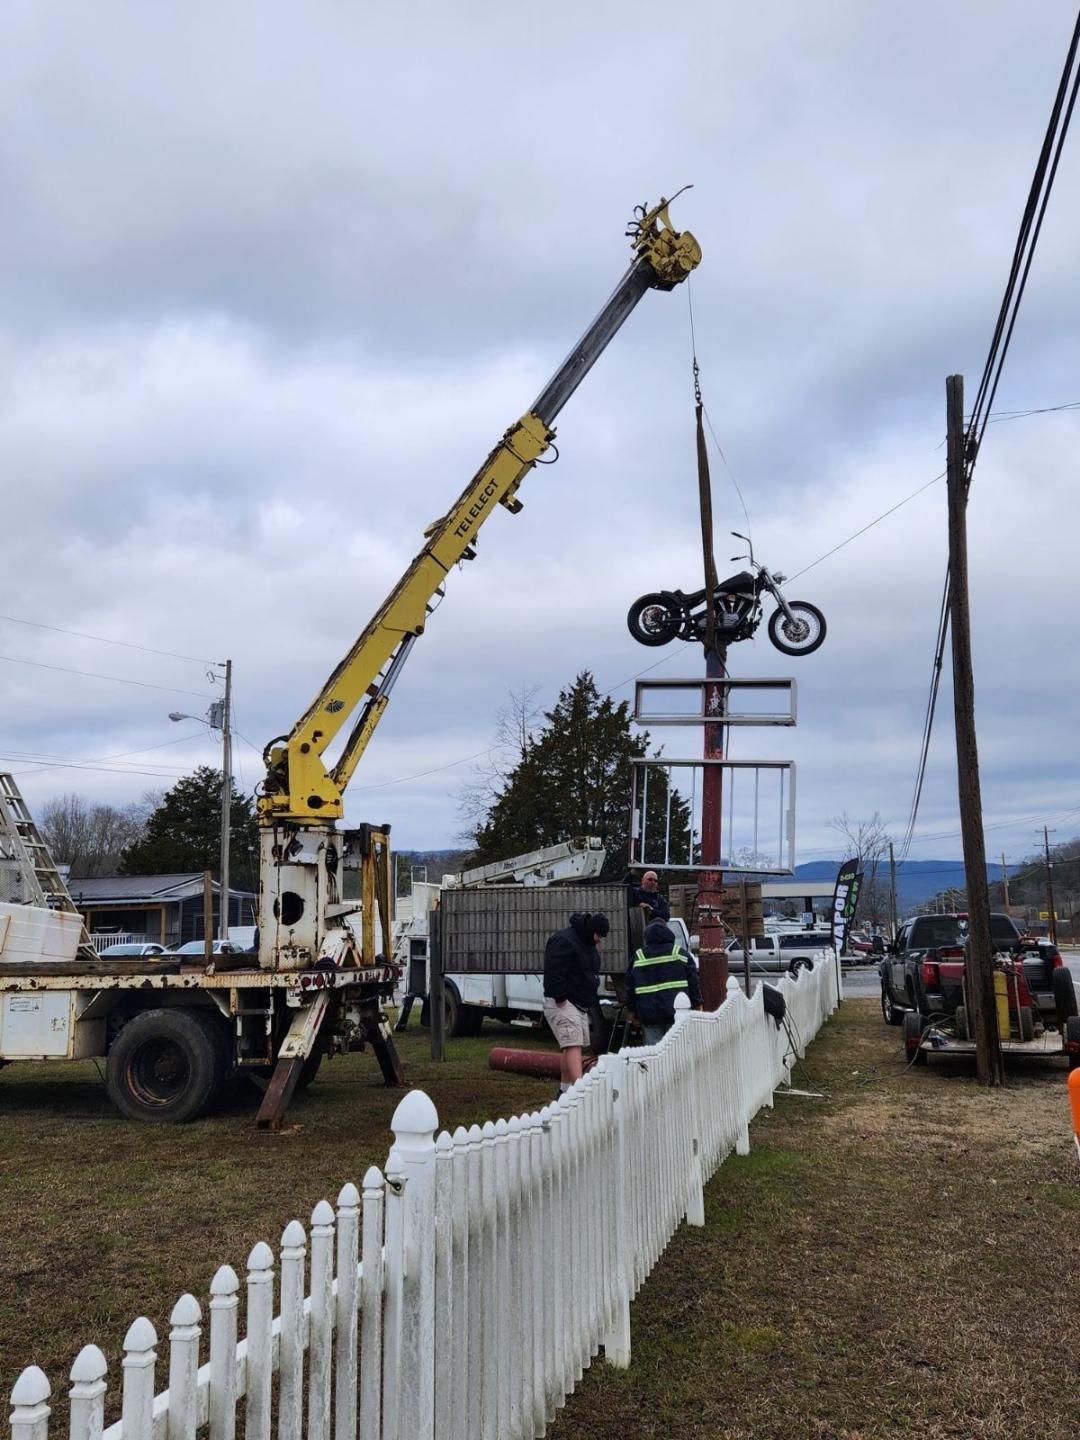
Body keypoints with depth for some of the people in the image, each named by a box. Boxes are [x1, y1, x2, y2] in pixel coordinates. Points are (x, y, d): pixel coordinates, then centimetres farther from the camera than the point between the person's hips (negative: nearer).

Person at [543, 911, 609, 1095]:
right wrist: (561, 1000, -25)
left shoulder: (589, 944, 14)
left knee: (569, 1047, 13)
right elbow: (554, 973, -25)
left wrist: (591, 999, 18)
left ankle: (564, 1090, 22)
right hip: (562, 1003, -10)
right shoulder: (563, 941, -18)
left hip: (579, 1004, 10)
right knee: (573, 1045, -19)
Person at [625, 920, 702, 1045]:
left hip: (649, 1016, 1)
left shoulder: (637, 957, 7)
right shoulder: (680, 954, 4)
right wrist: (697, 1004, 11)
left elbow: (630, 987, 11)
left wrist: (632, 1010, 20)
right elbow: (694, 982, 4)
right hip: (676, 1012, -1)